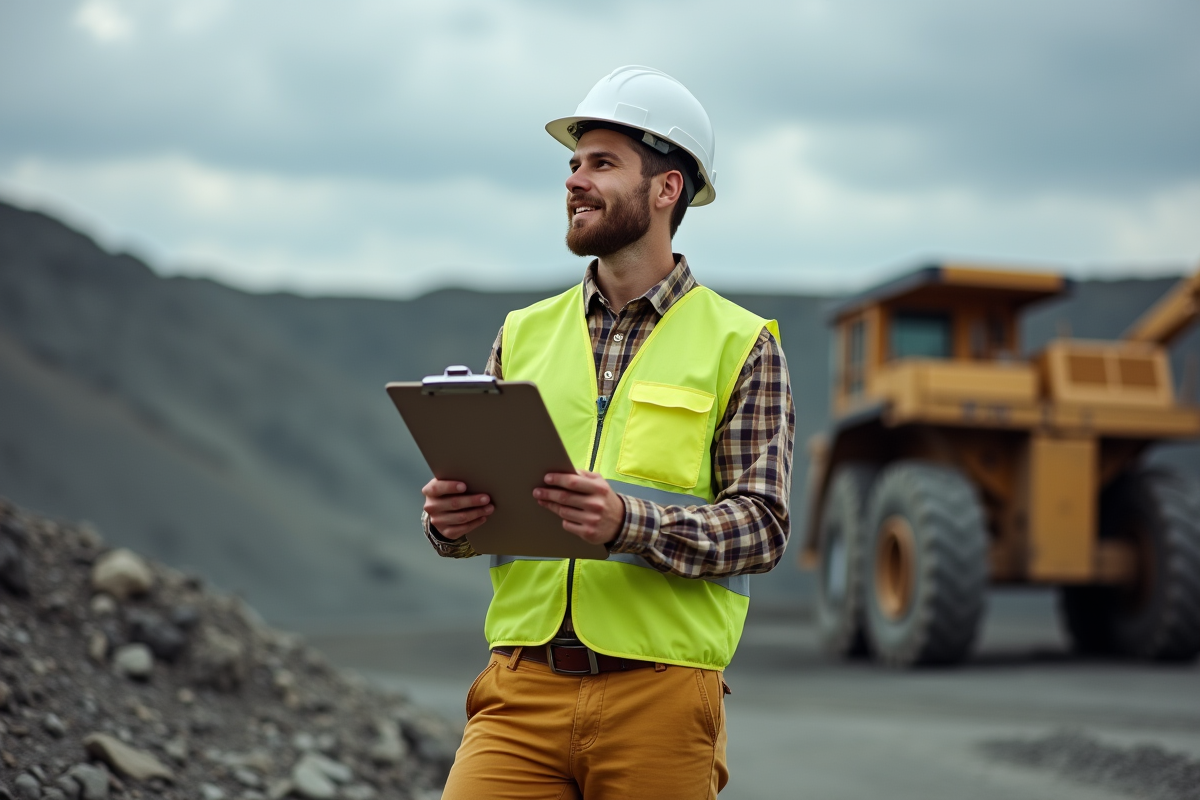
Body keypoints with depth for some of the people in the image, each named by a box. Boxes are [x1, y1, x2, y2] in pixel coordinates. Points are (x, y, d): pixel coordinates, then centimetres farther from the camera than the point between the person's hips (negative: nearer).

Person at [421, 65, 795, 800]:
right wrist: (450, 517, -9)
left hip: (660, 693, -2)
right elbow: (470, 493, 15)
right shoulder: (524, 334, 14)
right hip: (524, 685, 3)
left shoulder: (741, 344, 3)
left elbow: (762, 523, -6)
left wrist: (630, 522, -22)